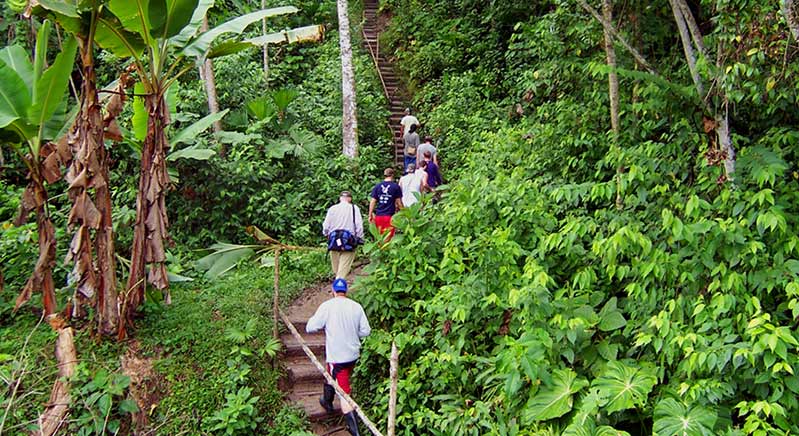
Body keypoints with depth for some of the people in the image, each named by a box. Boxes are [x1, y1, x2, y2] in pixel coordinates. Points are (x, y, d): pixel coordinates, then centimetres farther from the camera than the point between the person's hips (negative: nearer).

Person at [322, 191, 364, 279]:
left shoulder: (332, 208, 7)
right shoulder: (354, 208, 1)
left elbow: (326, 225, 9)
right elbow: (359, 226, -3)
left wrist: (326, 234, 27)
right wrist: (360, 239, 5)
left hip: (334, 240, 3)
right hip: (348, 241, -3)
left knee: (336, 268, 14)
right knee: (344, 268, -5)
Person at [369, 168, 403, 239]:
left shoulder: (377, 186, 6)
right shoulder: (396, 187, -2)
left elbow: (372, 201, 4)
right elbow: (399, 202, -2)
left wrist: (370, 215, 9)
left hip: (378, 215, 3)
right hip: (390, 216, -3)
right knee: (388, 238, -2)